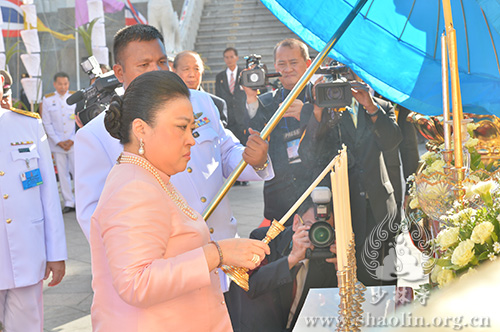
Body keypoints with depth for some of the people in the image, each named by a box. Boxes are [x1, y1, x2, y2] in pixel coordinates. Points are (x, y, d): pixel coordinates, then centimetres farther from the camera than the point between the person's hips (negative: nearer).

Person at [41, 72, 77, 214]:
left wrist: (72, 140, -7)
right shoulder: (47, 100, 4)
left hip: (74, 143, -1)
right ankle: (69, 202, 10)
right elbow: (47, 124, 4)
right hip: (57, 144, 1)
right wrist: (58, 142, -4)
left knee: (77, 171, -5)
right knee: (62, 173, 3)